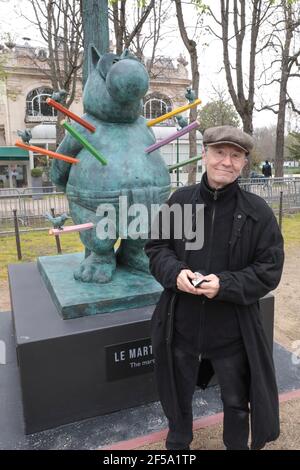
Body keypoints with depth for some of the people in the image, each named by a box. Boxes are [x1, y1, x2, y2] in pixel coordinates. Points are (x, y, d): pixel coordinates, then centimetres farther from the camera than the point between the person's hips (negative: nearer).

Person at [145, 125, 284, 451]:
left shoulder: (258, 212, -10)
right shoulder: (180, 200, -5)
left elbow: (269, 270, -9)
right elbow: (156, 247, 2)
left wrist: (225, 285, -23)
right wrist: (175, 272, -18)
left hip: (233, 330, -1)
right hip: (181, 325, 2)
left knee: (236, 402, 23)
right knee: (177, 396, 26)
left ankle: (237, 446, 54)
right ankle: (177, 443, 56)